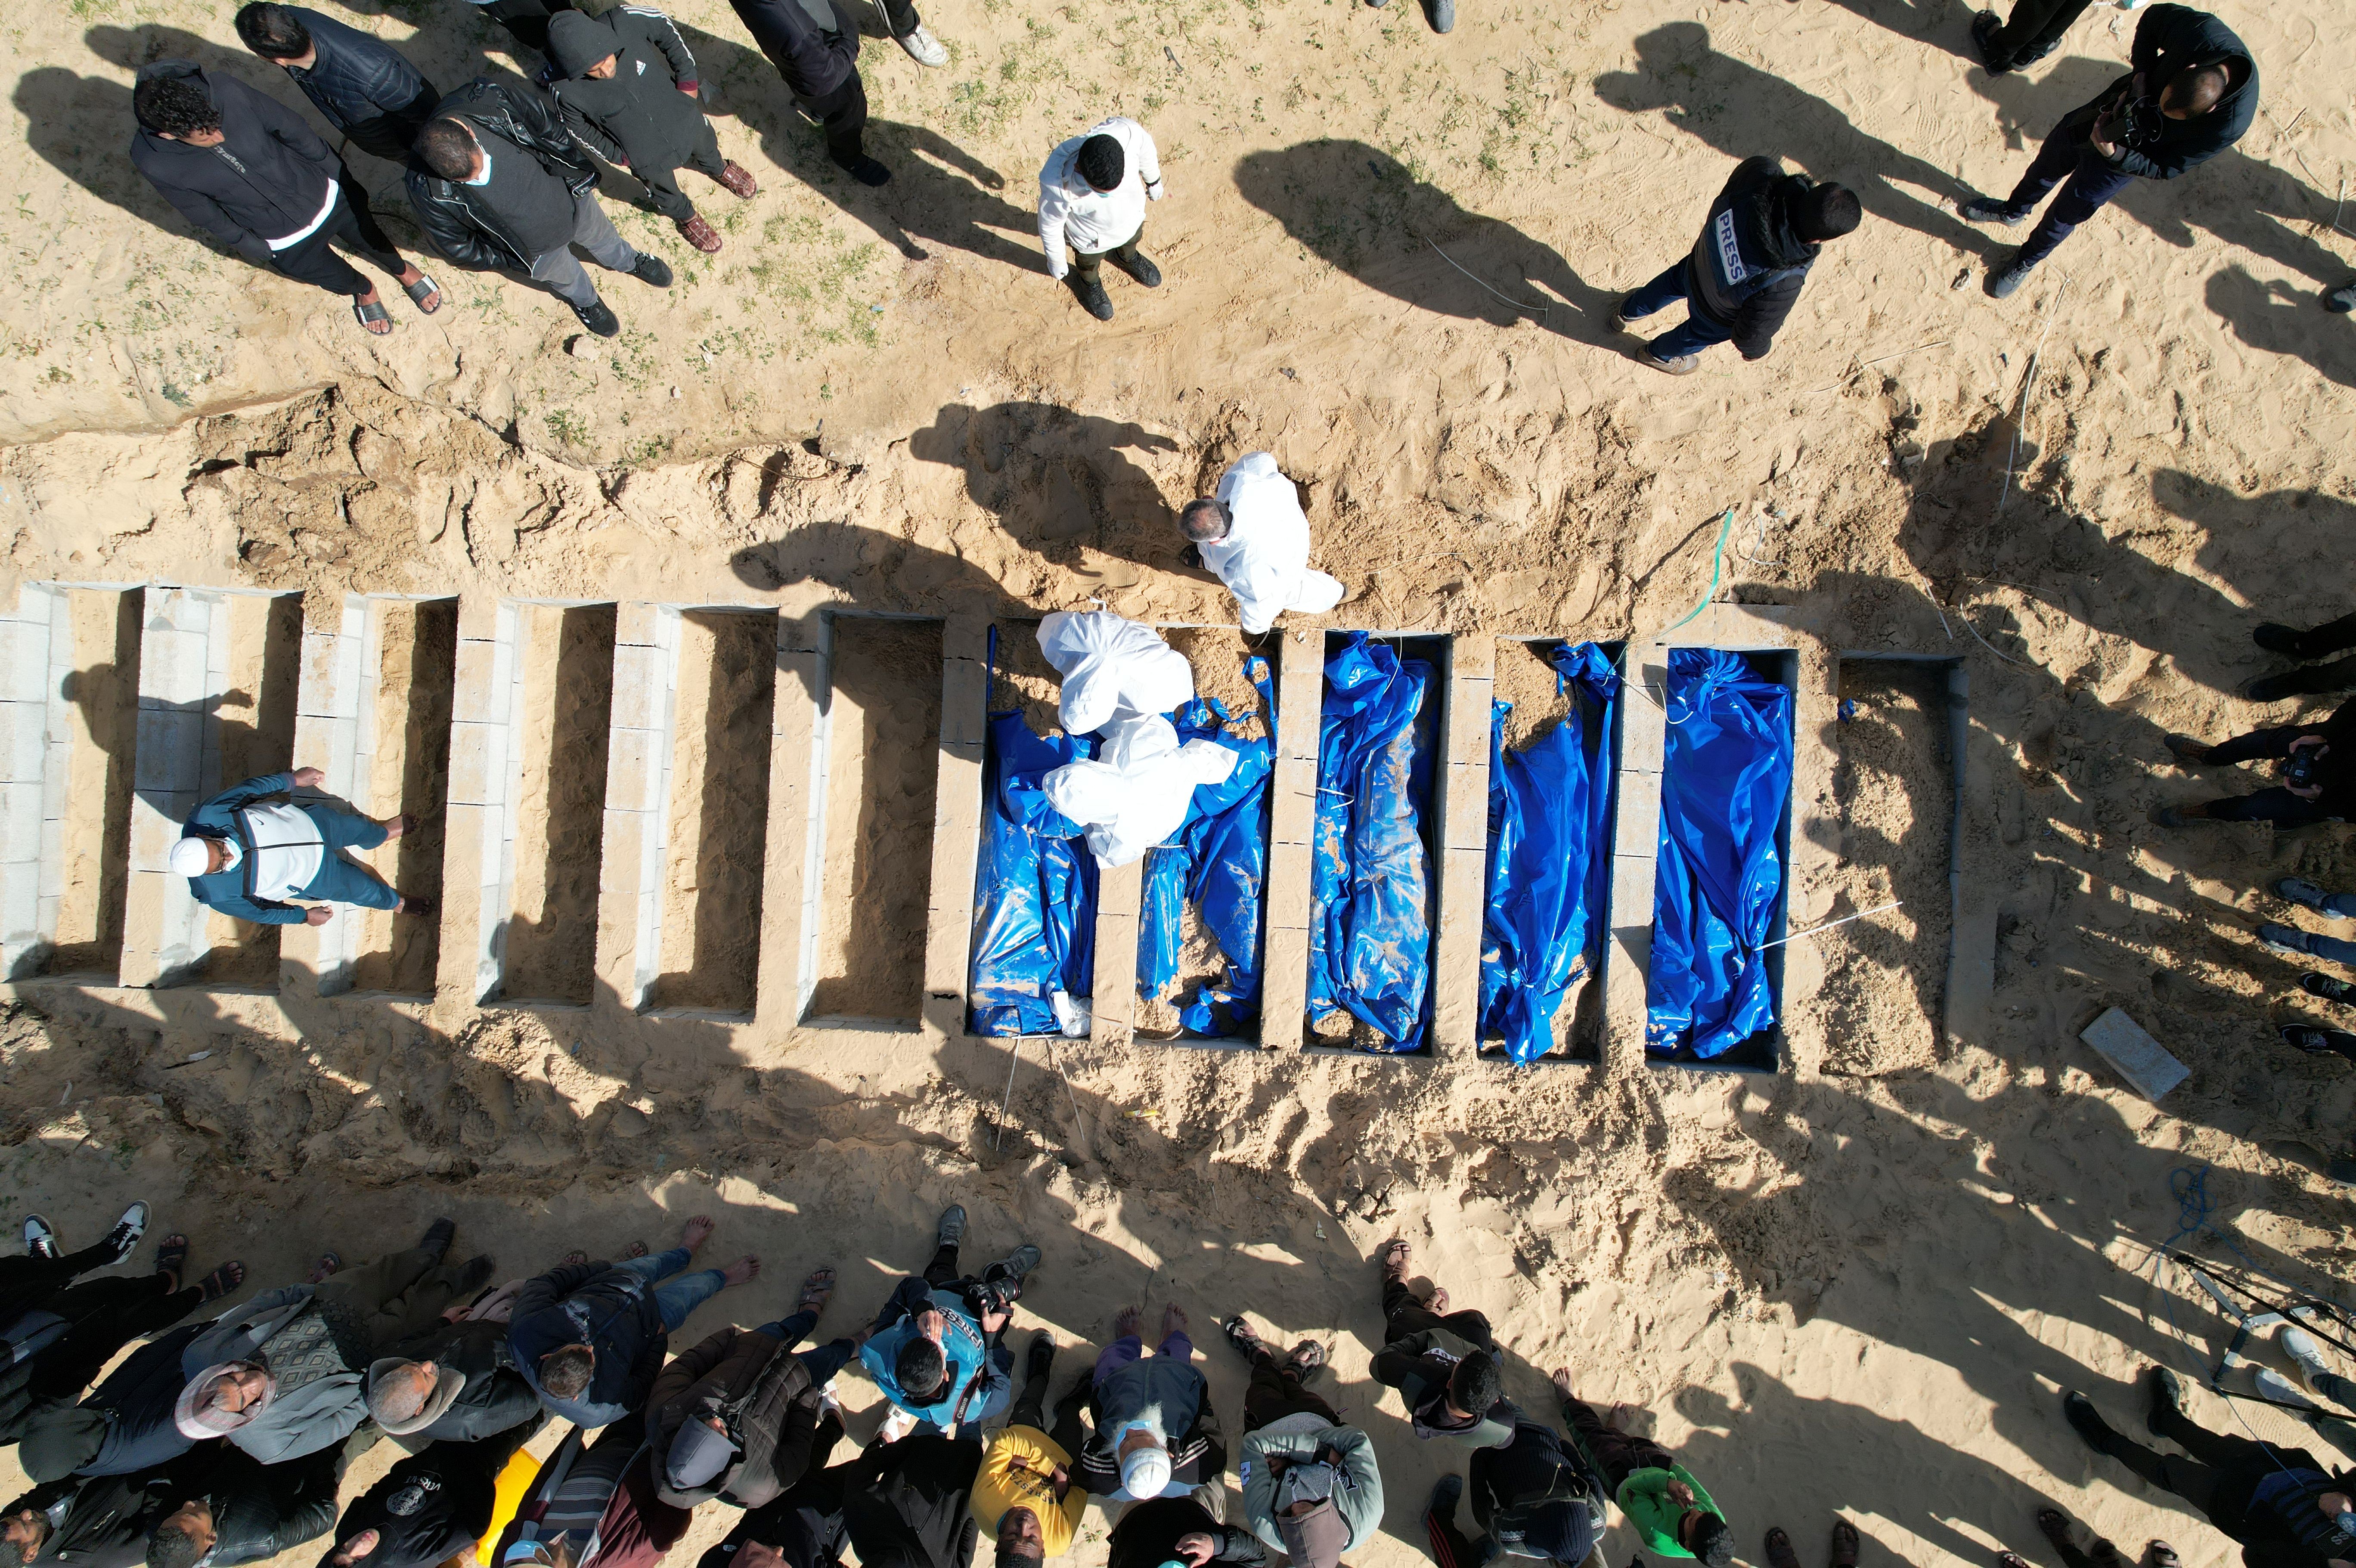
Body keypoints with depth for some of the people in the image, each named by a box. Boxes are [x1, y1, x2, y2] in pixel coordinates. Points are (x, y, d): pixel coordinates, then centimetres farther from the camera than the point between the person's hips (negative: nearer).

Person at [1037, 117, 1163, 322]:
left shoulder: (1130, 133, -40)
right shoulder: (1057, 186, -46)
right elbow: (1050, 226, -24)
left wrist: (1154, 181, 6)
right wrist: (1056, 263, -7)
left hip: (1133, 215, 3)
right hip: (1092, 239, -3)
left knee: (1134, 239, 36)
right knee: (1090, 265, 30)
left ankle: (1128, 258, 71)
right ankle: (1089, 283, 66)